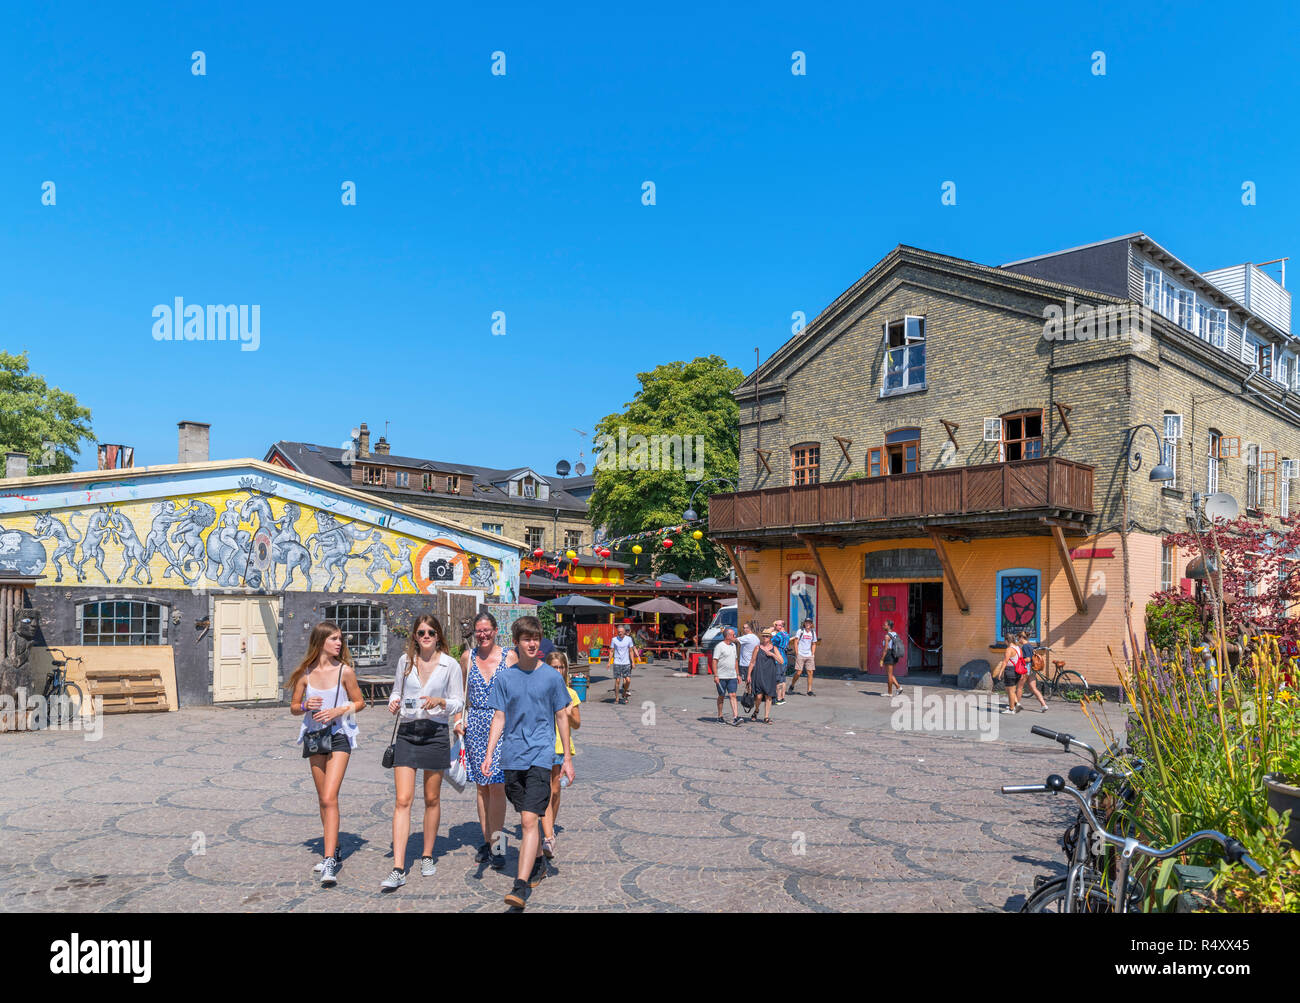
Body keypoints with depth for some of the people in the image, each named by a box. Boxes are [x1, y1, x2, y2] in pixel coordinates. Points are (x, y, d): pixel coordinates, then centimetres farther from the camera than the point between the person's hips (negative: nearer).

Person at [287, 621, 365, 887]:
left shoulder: (345, 671, -8)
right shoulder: (305, 673, -1)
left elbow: (360, 702, 2)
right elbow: (294, 707, 8)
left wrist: (338, 711, -15)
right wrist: (306, 706, -14)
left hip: (338, 736, -4)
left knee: (329, 798, -15)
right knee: (323, 799, 14)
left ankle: (329, 862, -16)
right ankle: (334, 849, 31)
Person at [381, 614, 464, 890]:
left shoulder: (450, 665, -1)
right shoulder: (405, 660, 6)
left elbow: (459, 703, 2)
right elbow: (397, 690, 18)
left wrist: (439, 701, -17)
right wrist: (394, 703, -3)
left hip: (435, 733, -1)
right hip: (406, 732, 1)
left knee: (432, 799, 10)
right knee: (403, 800, -6)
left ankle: (427, 856, 27)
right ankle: (398, 869, -7)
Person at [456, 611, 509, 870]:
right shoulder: (468, 657, 6)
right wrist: (459, 719, 7)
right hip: (475, 725, 3)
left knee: (497, 786, -8)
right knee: (481, 786, 7)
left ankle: (497, 845, -1)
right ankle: (488, 841, 18)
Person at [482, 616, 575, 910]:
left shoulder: (552, 676, 0)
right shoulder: (504, 677, 4)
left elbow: (562, 717, 6)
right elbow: (499, 718, 6)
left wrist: (567, 757, 6)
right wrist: (489, 753, -4)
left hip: (540, 755, -3)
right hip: (512, 757, 3)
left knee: (529, 820, -13)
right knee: (525, 819, 15)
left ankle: (520, 886, -14)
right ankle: (537, 864, 37)